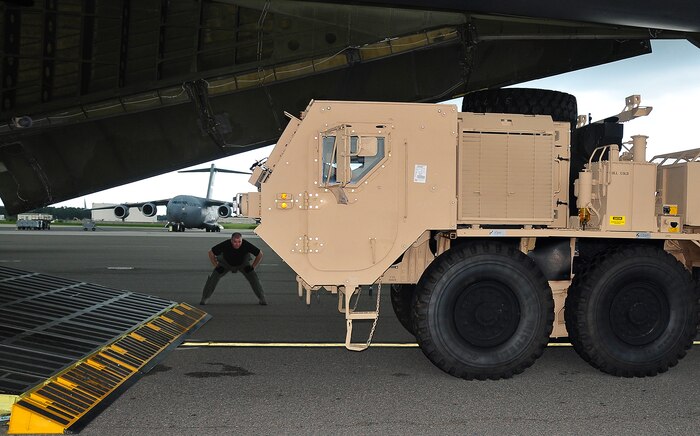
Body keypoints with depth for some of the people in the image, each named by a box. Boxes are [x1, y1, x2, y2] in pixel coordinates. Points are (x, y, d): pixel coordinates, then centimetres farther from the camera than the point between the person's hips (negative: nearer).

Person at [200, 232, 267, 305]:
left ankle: (262, 299, -1)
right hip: (226, 263, 0)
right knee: (213, 277, -15)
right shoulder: (225, 245, -38)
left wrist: (253, 267, -18)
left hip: (243, 263, 0)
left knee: (253, 277, -16)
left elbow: (260, 254, -20)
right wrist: (216, 266, -19)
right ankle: (204, 299, 0)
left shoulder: (246, 245, -37)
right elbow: (211, 253, -22)